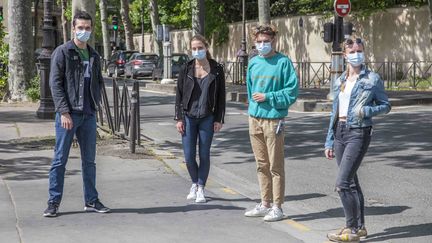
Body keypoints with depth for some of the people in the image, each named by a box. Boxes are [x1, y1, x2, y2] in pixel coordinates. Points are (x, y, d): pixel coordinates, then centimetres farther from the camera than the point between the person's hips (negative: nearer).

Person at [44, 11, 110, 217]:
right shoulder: (62, 52, -3)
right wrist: (64, 112, -16)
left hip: (89, 115, 6)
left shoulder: (94, 55, 14)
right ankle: (53, 202, 6)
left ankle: (91, 200, 19)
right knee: (60, 159, -1)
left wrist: (95, 104, 6)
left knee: (89, 160, 10)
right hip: (67, 114, -5)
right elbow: (55, 83, -9)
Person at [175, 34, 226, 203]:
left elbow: (221, 96, 3)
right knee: (189, 156, 0)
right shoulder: (186, 69, 2)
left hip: (207, 118, -1)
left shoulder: (216, 69, 0)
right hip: (188, 117, 1)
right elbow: (179, 94, 4)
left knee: (204, 154, 4)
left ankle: (201, 188, 17)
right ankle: (194, 184, 25)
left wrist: (219, 119, -3)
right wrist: (179, 118, -2)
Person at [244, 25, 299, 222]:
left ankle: (277, 207, 6)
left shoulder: (283, 62, -7)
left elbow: (292, 92, -10)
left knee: (276, 166, -1)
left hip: (274, 119, -6)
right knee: (262, 165, 13)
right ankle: (265, 204, 23)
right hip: (255, 119, 6)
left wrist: (267, 97, -14)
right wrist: (253, 103, 14)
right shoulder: (254, 63, 10)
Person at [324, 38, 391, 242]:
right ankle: (360, 226, 21)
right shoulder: (340, 81, 12)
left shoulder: (372, 79, -4)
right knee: (351, 182, 11)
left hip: (358, 133, -6)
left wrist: (367, 111, -19)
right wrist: (329, 141, 15)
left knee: (342, 183, -12)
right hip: (340, 131, 6)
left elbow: (385, 105, 0)